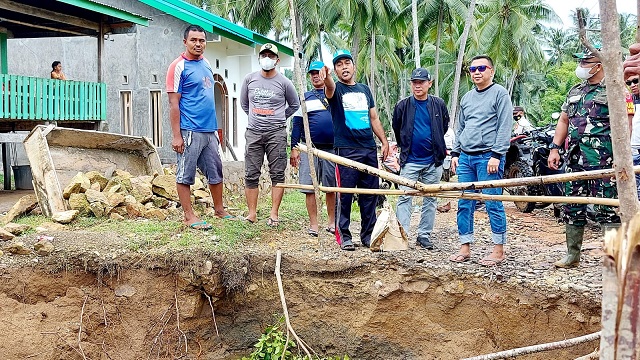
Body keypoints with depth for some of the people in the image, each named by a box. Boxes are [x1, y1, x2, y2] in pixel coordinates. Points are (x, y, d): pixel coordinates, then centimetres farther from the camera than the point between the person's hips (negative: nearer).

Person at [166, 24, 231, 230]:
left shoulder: (206, 64, 15)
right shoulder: (179, 66, -8)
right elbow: (173, 103, -12)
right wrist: (176, 136, -17)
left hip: (209, 130, 8)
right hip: (189, 131, -8)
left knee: (215, 172, 14)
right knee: (185, 175, 1)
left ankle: (219, 210, 27)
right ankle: (189, 216, 8)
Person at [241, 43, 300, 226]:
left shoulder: (284, 82, 0)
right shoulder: (250, 79, 6)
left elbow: (294, 105, 15)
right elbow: (244, 103, 20)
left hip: (276, 133, -2)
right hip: (253, 132, 2)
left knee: (277, 174, 0)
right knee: (251, 175, 2)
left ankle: (274, 214, 6)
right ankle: (252, 213, 9)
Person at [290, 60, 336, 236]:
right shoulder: (305, 97, 12)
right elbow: (297, 124, 9)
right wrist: (294, 148, 1)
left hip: (332, 148, 0)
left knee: (332, 188, 4)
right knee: (310, 188, -2)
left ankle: (332, 223, 16)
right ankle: (313, 225, 6)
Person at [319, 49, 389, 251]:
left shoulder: (364, 90, 18)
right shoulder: (336, 89, 2)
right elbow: (330, 87, -24)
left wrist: (384, 141, 11)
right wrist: (326, 78, -48)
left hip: (369, 149, 5)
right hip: (346, 149, -5)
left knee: (370, 195, 7)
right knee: (345, 195, -4)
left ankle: (368, 234, 17)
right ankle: (343, 235, 6)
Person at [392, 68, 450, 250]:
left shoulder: (439, 104, 2)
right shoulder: (403, 105, -1)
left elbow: (445, 126, 18)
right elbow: (396, 129, 14)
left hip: (433, 161, 2)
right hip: (410, 161, -2)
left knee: (430, 199, 7)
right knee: (405, 198, -6)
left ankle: (424, 235, 16)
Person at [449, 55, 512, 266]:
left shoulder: (500, 93, -2)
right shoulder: (467, 98, 19)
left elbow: (505, 127, -9)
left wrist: (496, 155, -16)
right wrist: (455, 153, 14)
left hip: (488, 157, -7)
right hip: (465, 158, 7)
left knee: (493, 204, -4)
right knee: (464, 205, 7)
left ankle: (498, 250, 4)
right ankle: (465, 248, 14)